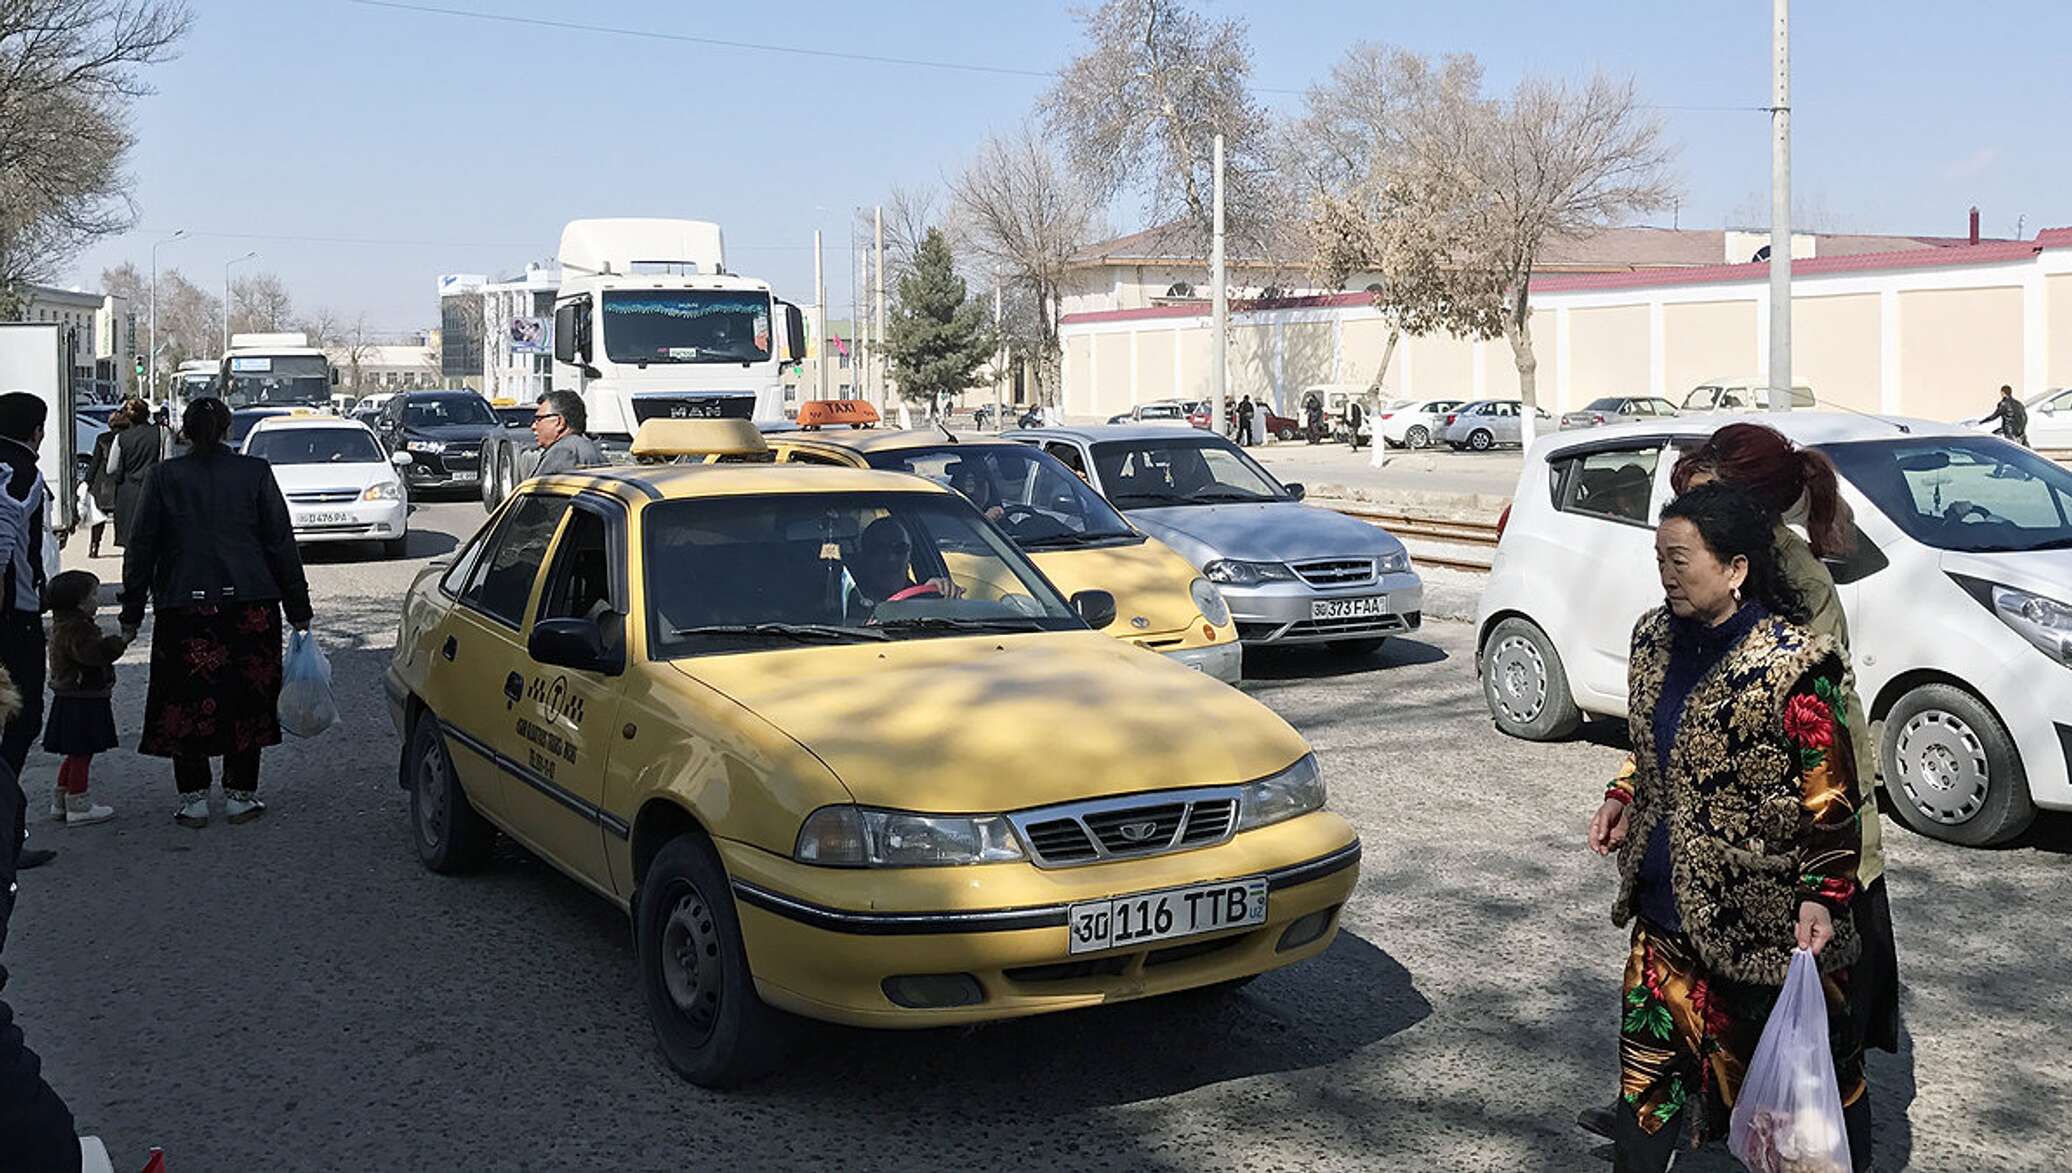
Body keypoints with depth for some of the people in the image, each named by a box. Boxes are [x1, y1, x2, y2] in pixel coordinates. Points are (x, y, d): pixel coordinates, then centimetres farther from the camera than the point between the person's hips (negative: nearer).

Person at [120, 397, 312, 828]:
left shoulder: (165, 476, 1)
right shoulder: (255, 473, 0)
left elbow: (141, 548, 3)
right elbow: (282, 545, 1)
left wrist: (132, 614, 9)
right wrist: (298, 609, 7)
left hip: (183, 607, 0)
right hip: (249, 607, 0)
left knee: (186, 700, 8)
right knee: (246, 698, 10)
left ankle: (193, 797, 10)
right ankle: (240, 794, 13)